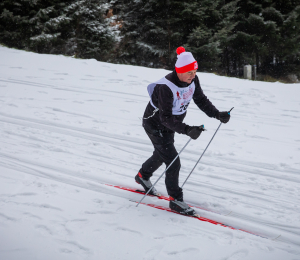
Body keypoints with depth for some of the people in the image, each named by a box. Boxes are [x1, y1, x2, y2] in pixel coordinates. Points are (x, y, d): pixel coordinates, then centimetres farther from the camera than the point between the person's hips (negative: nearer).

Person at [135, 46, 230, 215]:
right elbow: (166, 118, -37)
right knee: (173, 161, -11)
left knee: (162, 154, 27)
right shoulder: (166, 87, -36)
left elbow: (201, 100, -1)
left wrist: (217, 115, -15)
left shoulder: (193, 80, -14)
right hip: (155, 124, -8)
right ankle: (176, 200, 2)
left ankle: (143, 176, 54)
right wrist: (187, 130, -47)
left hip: (171, 124, 8)